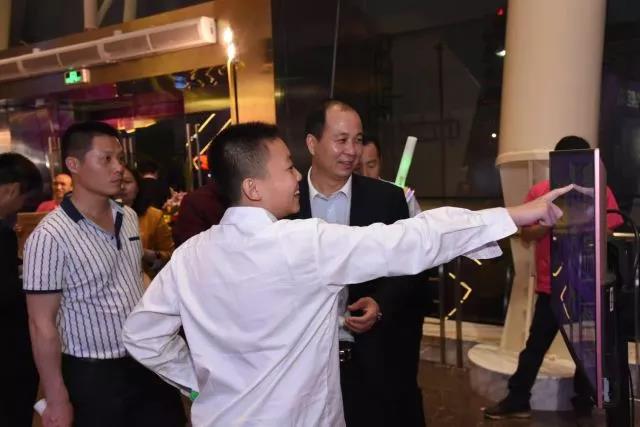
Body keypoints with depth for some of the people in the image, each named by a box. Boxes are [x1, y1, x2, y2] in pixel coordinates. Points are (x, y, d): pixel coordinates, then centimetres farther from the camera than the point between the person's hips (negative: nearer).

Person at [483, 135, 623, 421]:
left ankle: (583, 403, 27)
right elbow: (526, 234, -1)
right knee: (536, 344, 4)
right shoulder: (540, 191, 1)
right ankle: (517, 401, 14)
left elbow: (610, 234, 0)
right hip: (551, 284, 0)